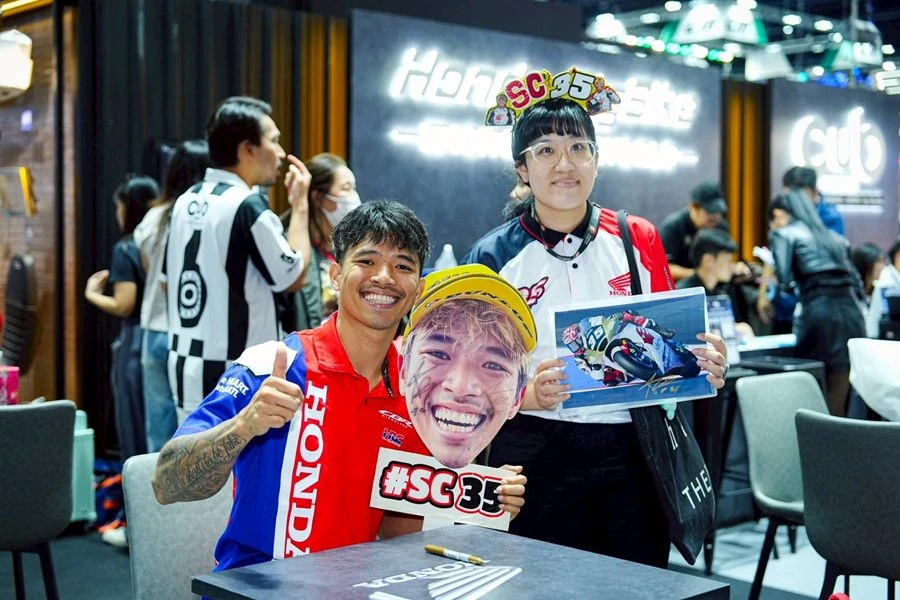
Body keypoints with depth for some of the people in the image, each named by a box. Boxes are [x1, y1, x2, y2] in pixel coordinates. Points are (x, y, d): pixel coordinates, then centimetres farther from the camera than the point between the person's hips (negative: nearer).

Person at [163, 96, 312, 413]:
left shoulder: (186, 202, 7)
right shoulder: (248, 206, -18)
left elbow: (168, 281, 15)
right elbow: (293, 277, -8)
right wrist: (300, 206, -1)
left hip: (186, 366, 8)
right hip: (235, 378, -8)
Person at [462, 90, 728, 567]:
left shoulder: (638, 239, 5)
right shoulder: (492, 258, -1)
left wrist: (702, 364, -9)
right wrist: (529, 393, -21)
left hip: (634, 451, 2)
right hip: (537, 458, -1)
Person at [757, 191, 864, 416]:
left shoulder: (784, 234, 8)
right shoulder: (834, 237, 26)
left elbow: (783, 279, -6)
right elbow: (856, 283, 21)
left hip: (819, 313, -6)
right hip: (851, 312, 6)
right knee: (838, 402, 7)